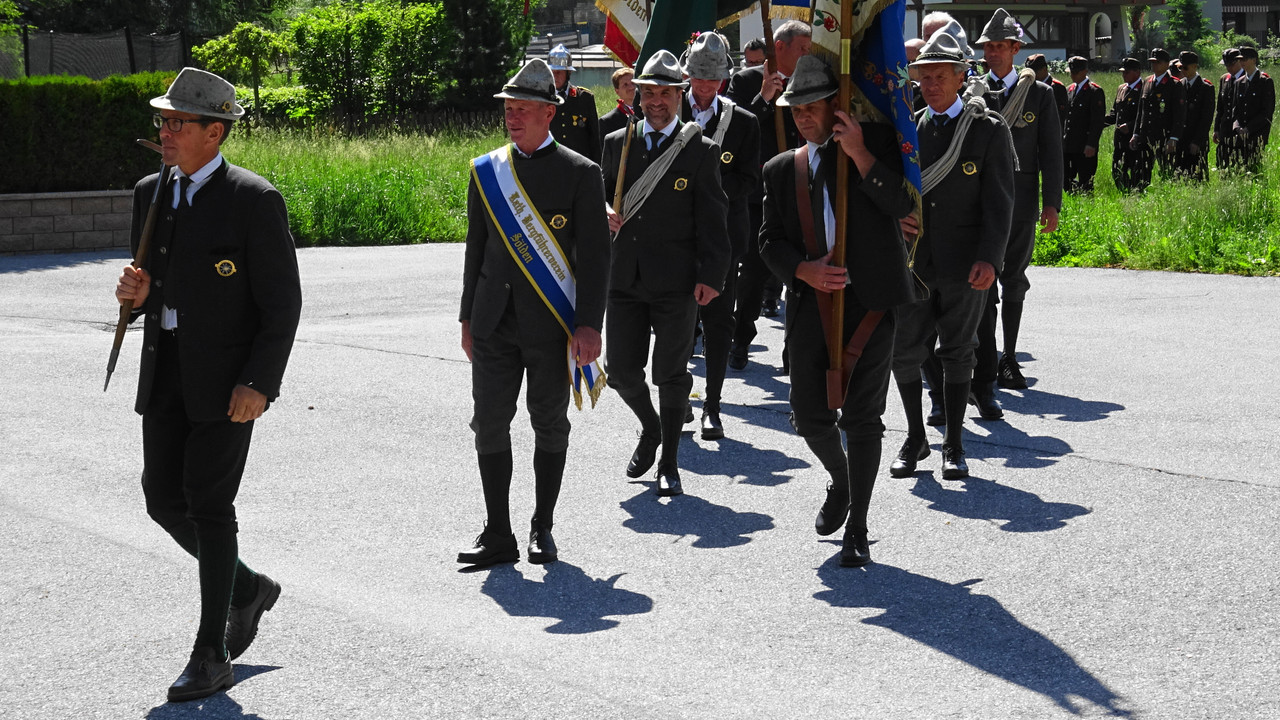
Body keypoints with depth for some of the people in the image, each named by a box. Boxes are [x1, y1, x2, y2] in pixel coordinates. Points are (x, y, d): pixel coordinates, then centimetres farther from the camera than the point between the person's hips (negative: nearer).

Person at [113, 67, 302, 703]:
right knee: (164, 498, 7)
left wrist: (260, 384, -19)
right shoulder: (151, 193, 9)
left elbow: (283, 301, -11)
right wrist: (136, 294, -6)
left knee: (209, 505, -5)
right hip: (164, 371, 7)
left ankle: (211, 655, 5)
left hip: (227, 377, -7)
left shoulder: (254, 200, -11)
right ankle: (247, 589, 32)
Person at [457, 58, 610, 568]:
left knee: (550, 426, 6)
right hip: (495, 323, 3)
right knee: (489, 424, 1)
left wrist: (588, 325, -11)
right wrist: (468, 318, 13)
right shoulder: (485, 171, 9)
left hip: (551, 324, -3)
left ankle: (542, 530, 20)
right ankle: (498, 536, 8)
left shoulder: (580, 173, -3)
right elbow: (476, 248, 15)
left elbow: (595, 256, -5)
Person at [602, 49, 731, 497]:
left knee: (672, 375, 3)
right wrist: (605, 215, -2)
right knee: (621, 370, 3)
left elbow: (712, 221, -3)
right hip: (625, 277, 3)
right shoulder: (616, 144, 10)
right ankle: (650, 429, 34)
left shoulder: (701, 150, -1)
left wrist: (711, 277, -12)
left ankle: (669, 464, 18)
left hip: (676, 283, -3)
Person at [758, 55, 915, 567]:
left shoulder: (877, 143, 4)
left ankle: (857, 530, 7)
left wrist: (860, 155, -14)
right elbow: (769, 240, 8)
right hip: (811, 303, 3)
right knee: (809, 415, 2)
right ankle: (841, 482, 35)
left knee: (863, 417, -2)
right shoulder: (781, 169, 12)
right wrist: (803, 270, -10)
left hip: (870, 302, -3)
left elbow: (903, 204, -8)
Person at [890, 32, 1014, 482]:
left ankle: (953, 444, 18)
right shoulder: (907, 130, 8)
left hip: (964, 263, -3)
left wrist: (989, 259, -17)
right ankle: (915, 439, 19)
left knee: (958, 354, 6)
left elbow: (998, 201, -6)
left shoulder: (989, 130, -2)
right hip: (913, 260, 3)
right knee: (903, 351, 2)